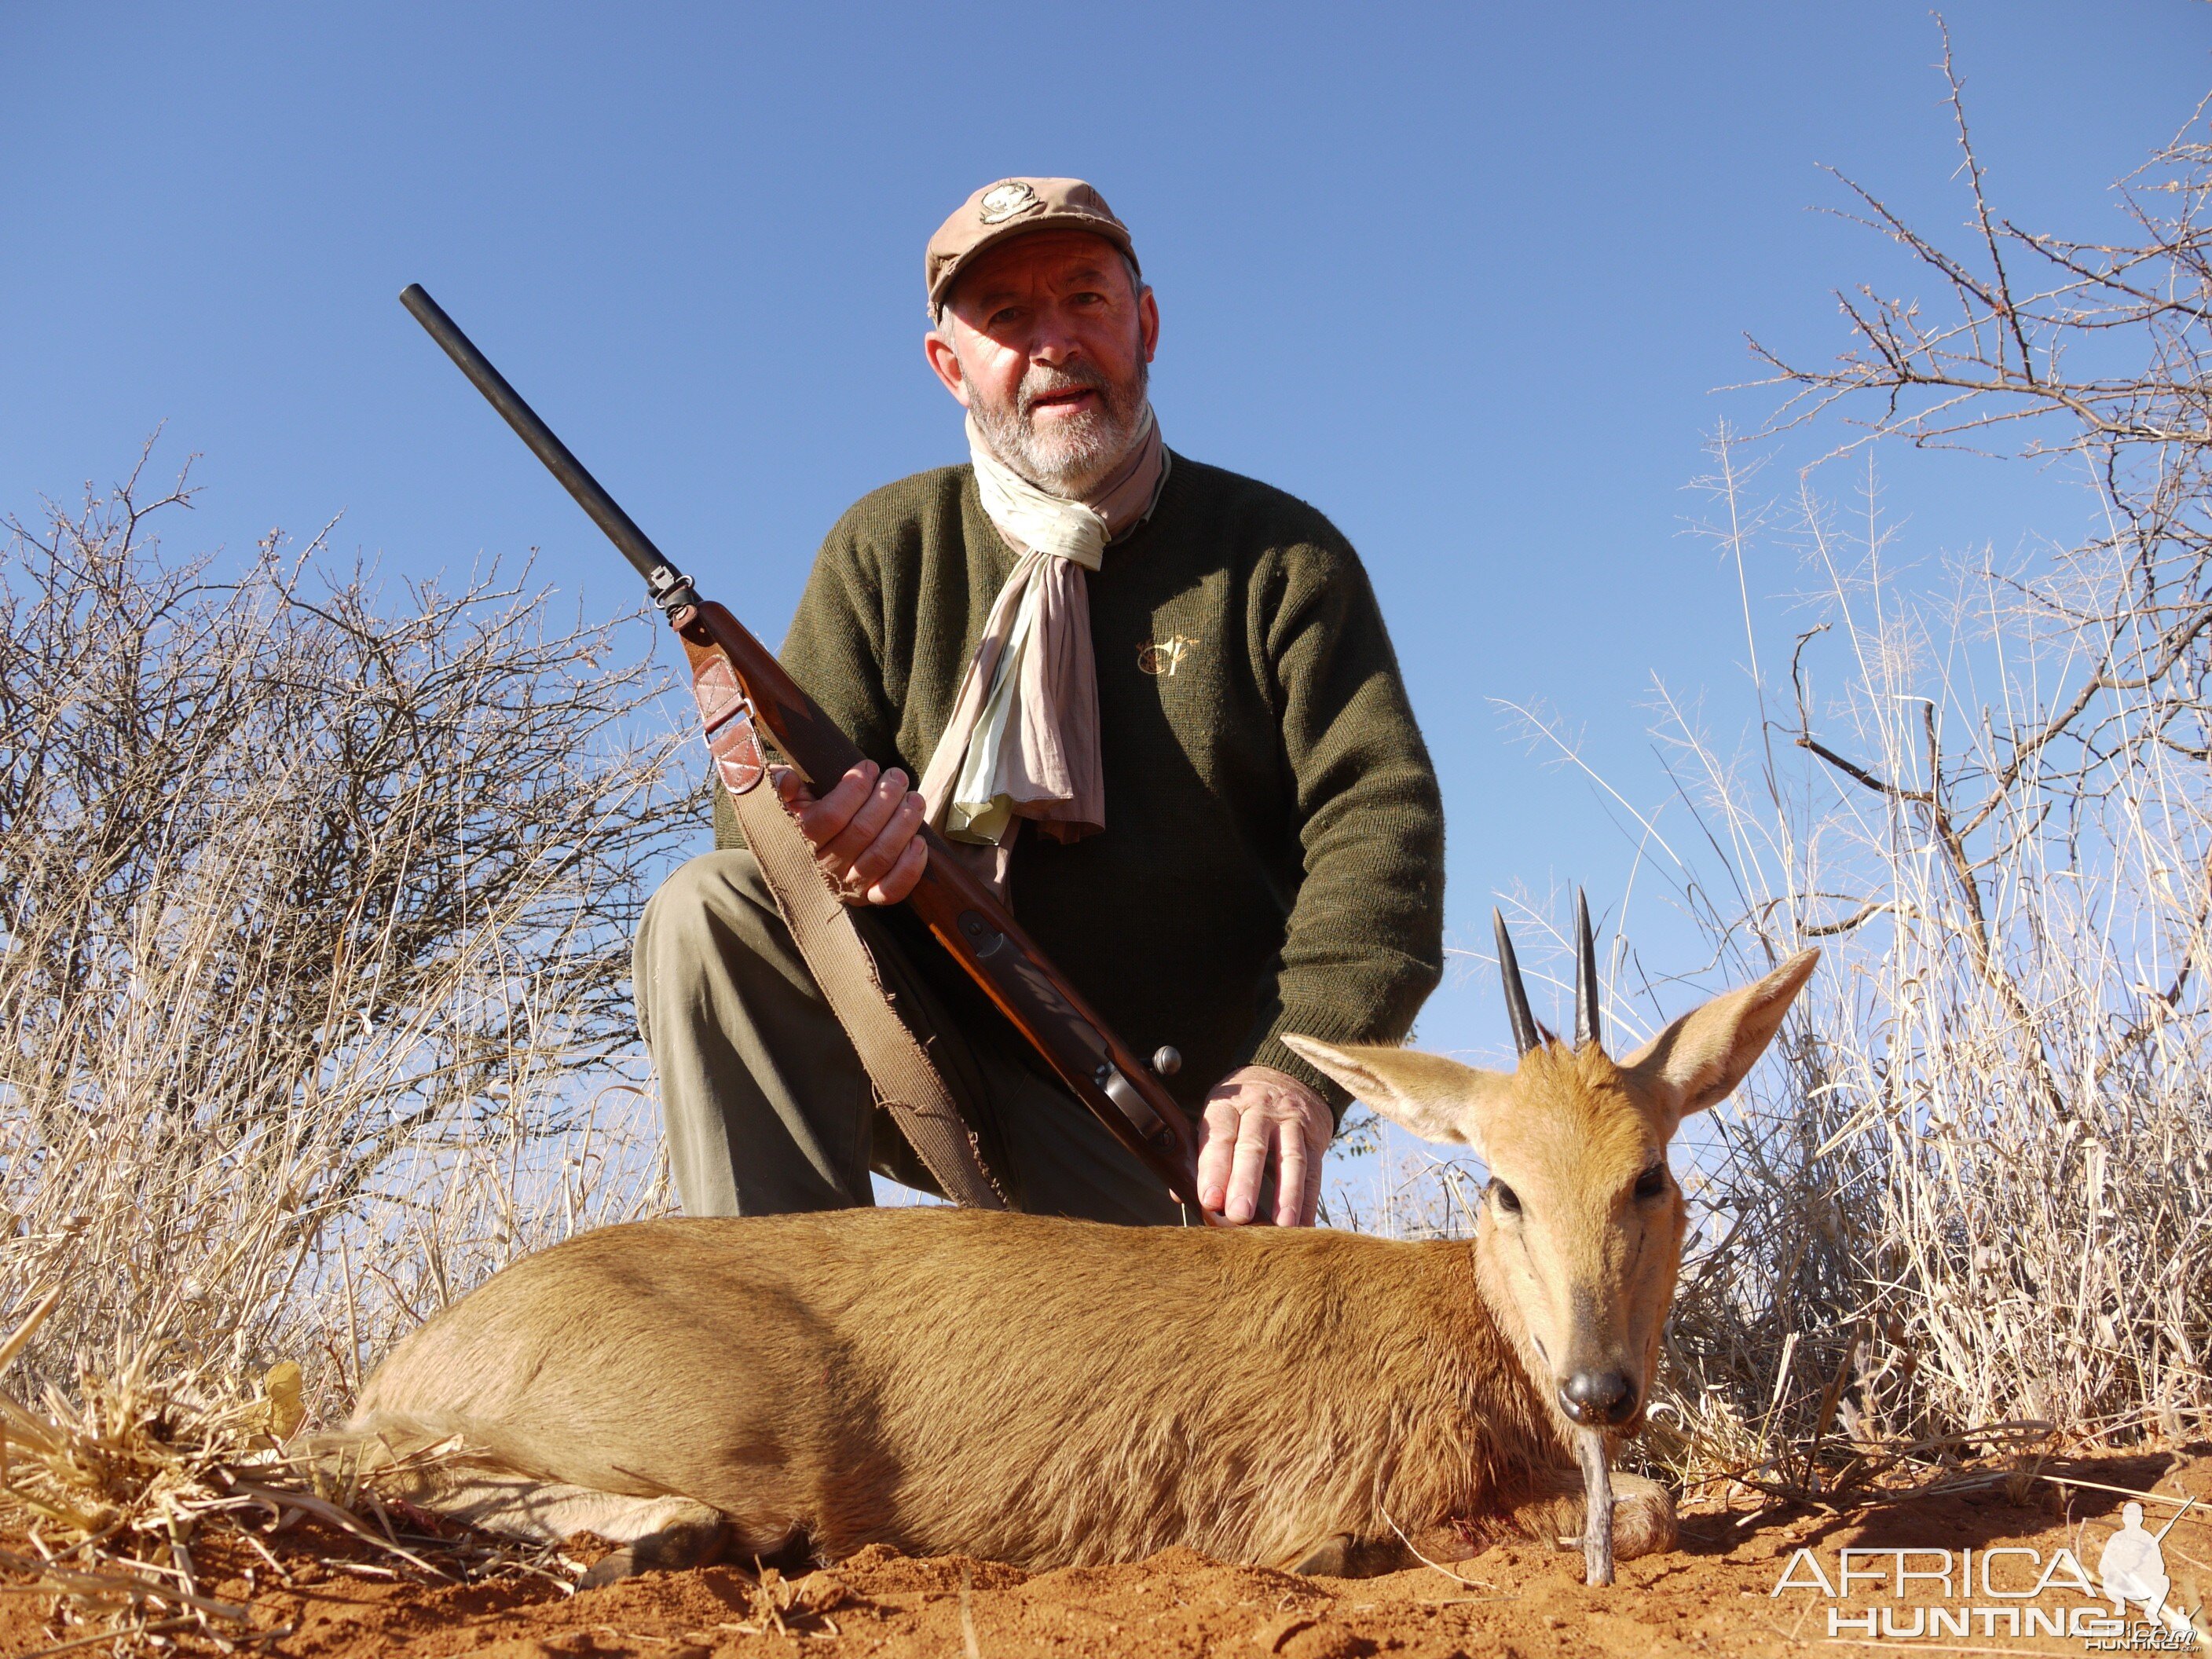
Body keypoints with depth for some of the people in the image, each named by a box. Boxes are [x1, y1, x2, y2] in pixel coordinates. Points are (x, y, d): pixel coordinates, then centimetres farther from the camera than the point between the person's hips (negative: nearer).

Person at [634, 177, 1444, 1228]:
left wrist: (1297, 1065, -28)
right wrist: (820, 830, -31)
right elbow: (770, 788, -4)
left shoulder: (1281, 556, -2)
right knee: (710, 913, -22)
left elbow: (1380, 813, -12)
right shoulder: (886, 548, 4)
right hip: (933, 1059, 1)